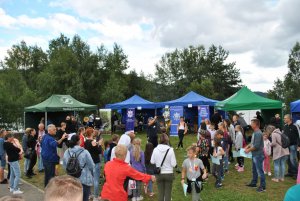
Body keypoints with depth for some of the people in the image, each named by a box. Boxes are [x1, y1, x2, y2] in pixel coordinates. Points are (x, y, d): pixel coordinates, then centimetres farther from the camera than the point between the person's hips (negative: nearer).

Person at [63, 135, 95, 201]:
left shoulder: (66, 152, -4)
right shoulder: (84, 152, -19)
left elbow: (64, 166, 7)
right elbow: (91, 166, -11)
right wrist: (91, 175, 11)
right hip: (84, 180, -4)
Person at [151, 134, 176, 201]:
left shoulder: (155, 149, -12)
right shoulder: (170, 150, -17)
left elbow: (152, 161, -2)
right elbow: (173, 164, -14)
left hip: (159, 174, 2)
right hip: (169, 173, -2)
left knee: (160, 192, 15)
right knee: (168, 193, 11)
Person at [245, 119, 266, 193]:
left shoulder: (258, 133, -21)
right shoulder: (255, 132, 9)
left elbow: (256, 146, -24)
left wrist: (249, 150, -14)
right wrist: (247, 146, 5)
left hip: (258, 155, -10)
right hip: (254, 154, 10)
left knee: (260, 171, -2)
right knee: (254, 170, 20)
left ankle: (263, 186, 6)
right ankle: (253, 183, 33)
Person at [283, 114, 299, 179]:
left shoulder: (294, 127, -10)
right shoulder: (285, 127, 9)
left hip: (293, 145, -6)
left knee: (293, 159, -6)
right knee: (288, 160, 11)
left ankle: (296, 173, 6)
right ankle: (290, 172, 21)